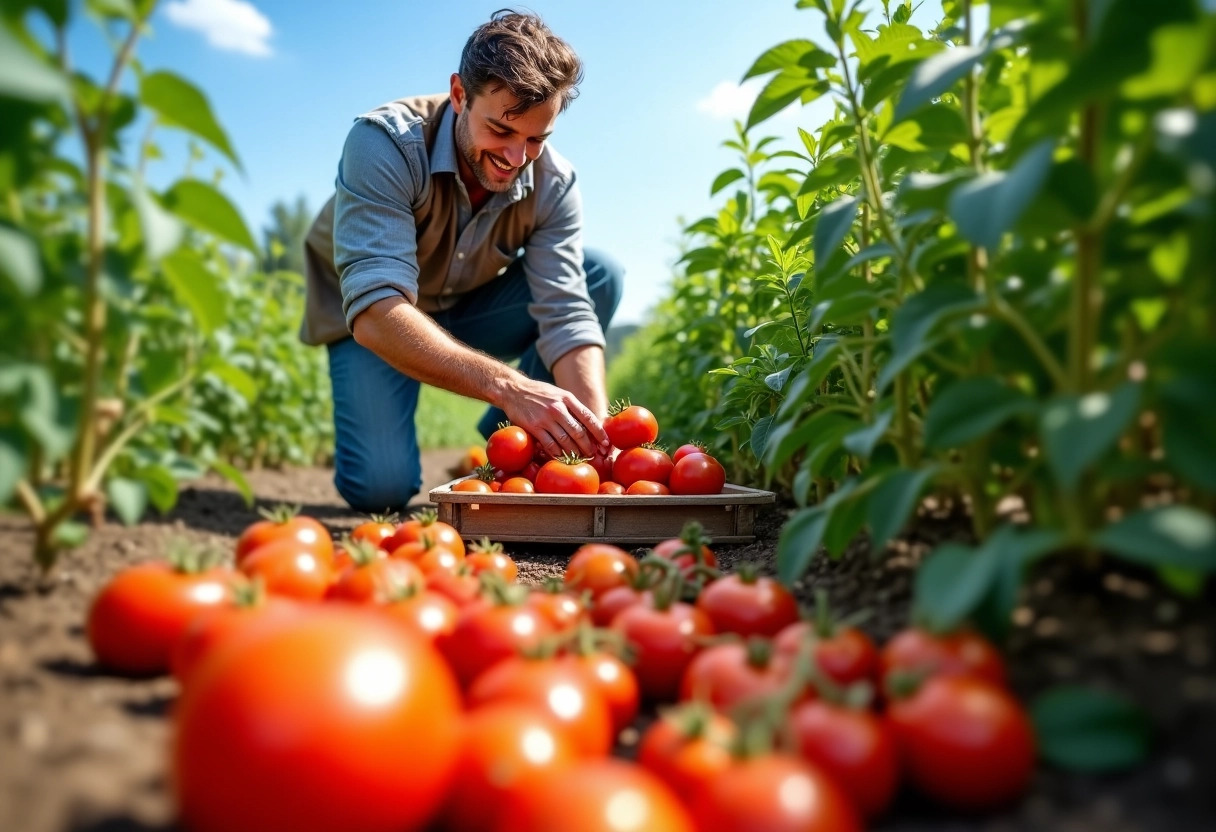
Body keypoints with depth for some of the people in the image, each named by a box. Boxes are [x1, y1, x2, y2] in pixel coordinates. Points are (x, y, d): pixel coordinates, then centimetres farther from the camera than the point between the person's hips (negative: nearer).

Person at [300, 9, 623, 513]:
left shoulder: (553, 184, -20)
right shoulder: (384, 143, -31)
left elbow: (568, 315, -25)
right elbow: (377, 311, -42)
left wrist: (596, 439, -43)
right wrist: (507, 386, -56)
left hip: (468, 309, 4)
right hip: (369, 319, -3)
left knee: (600, 276, -18)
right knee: (380, 486, -26)